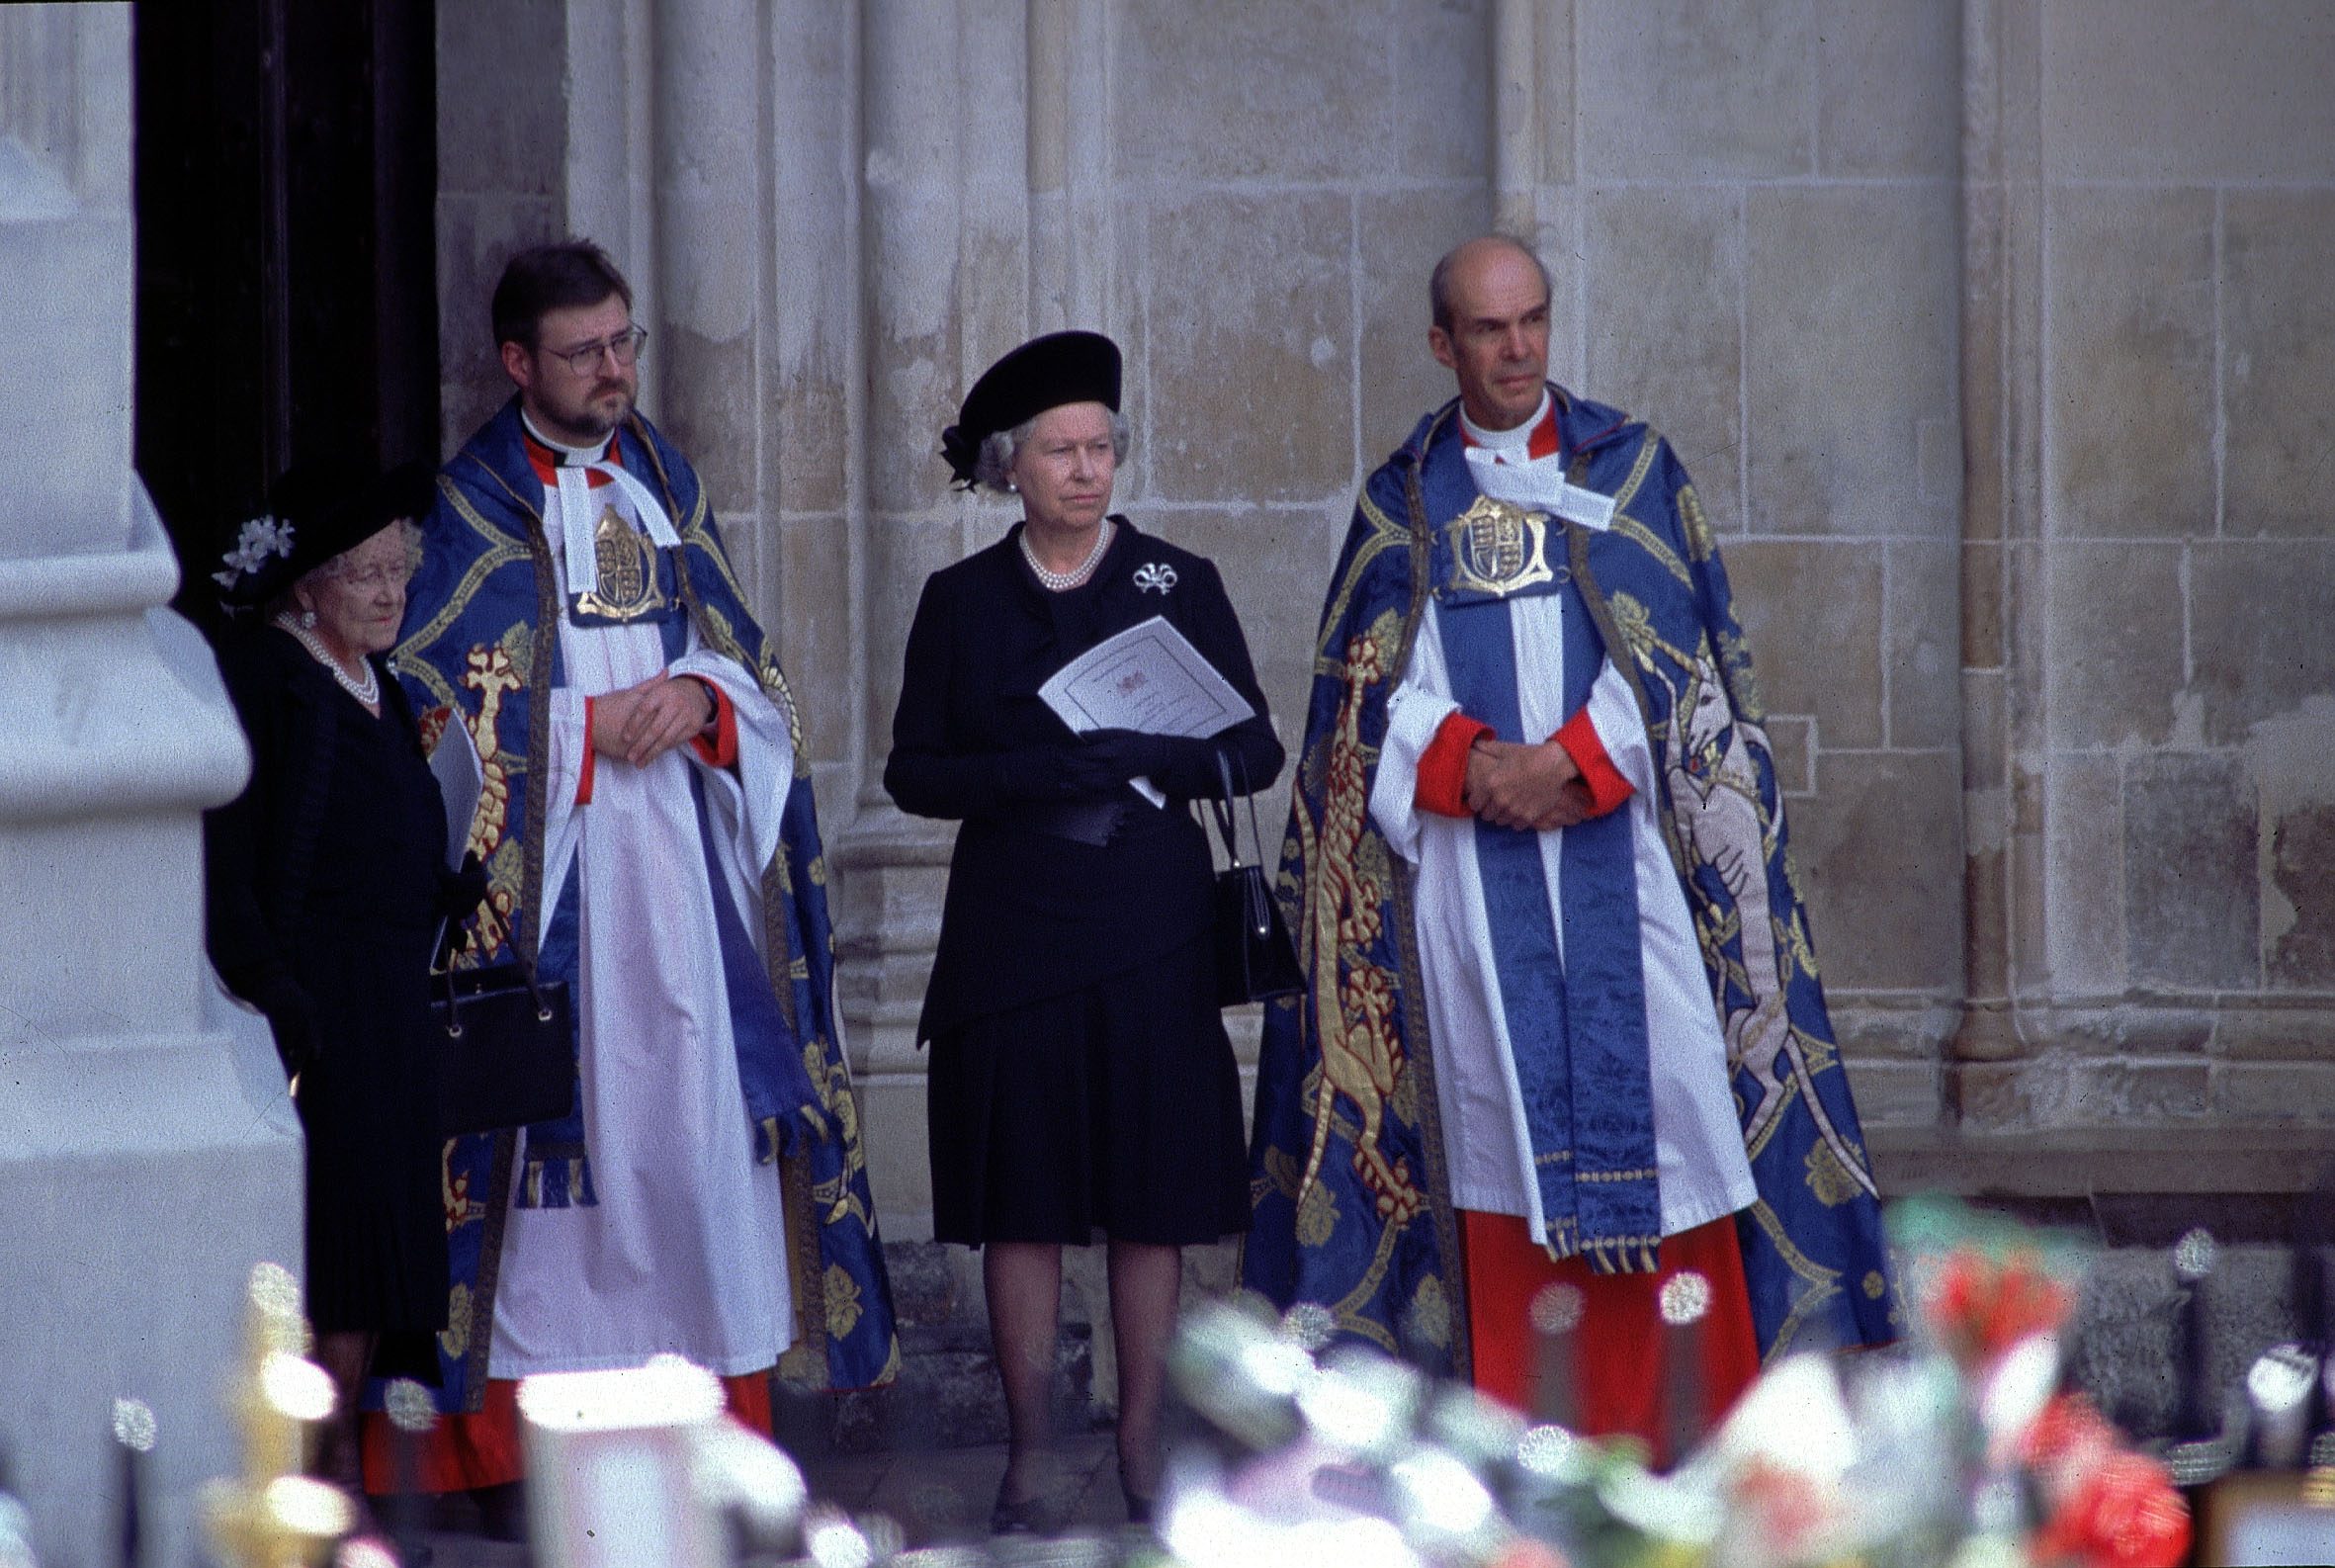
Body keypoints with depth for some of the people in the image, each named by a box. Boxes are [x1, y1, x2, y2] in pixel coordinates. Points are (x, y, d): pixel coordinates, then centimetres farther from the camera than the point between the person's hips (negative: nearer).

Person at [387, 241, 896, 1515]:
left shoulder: (665, 481, 14)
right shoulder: (473, 505, -2)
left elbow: (744, 655, 16)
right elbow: (436, 705, -6)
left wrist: (700, 696, -6)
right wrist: (592, 727, -10)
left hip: (683, 864, 5)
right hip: (548, 877, -5)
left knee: (701, 1112, 2)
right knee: (555, 1125, -8)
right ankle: (528, 1442, -6)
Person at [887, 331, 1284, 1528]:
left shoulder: (1179, 584, 7)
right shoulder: (960, 600, 7)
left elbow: (1255, 748, 5)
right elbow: (912, 770, 4)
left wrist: (1160, 759, -15)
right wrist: (1025, 775, -14)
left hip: (1150, 933, 0)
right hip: (1011, 935, 0)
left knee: (1152, 1199, 0)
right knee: (1022, 1201, -1)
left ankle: (1141, 1448, 7)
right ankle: (1026, 1459, 5)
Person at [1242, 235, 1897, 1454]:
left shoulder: (1629, 470, 10)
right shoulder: (1400, 502, 12)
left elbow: (1671, 653, 1)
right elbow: (1371, 685, 5)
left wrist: (1574, 761, -13)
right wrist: (1464, 761, -13)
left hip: (1617, 842, -1)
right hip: (1467, 863, 1)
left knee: (1659, 1091, -8)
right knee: (1497, 1118, -4)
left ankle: (1693, 1417, -5)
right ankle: (1526, 1440, -3)